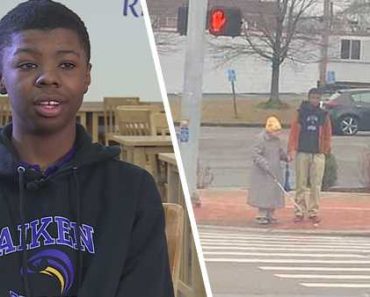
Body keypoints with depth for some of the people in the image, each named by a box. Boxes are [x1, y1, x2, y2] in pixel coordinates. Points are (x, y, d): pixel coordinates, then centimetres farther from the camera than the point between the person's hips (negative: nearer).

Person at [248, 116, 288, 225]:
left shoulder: (277, 139, 7)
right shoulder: (261, 138, -15)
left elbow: (280, 152, 19)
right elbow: (255, 155, -18)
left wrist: (285, 157, -2)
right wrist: (266, 165, -26)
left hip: (275, 172, 7)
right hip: (262, 173, -7)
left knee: (275, 192, 8)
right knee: (264, 193, -6)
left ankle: (270, 215, 17)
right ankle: (261, 216, 3)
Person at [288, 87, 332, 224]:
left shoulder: (324, 115, 7)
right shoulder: (301, 113, 3)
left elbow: (327, 134, 9)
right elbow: (293, 132, 0)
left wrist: (326, 149, 2)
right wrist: (291, 149, -9)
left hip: (318, 154, 1)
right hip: (302, 153, -1)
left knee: (316, 185, 0)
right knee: (300, 184, 3)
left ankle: (313, 212, 7)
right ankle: (299, 211, 9)